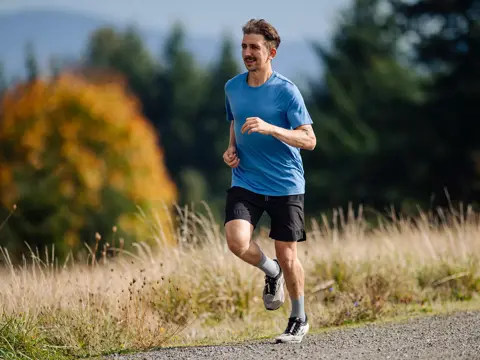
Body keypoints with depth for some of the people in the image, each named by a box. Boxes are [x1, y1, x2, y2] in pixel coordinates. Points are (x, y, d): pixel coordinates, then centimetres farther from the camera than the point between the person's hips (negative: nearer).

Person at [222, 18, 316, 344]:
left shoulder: (286, 90, -11)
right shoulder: (232, 88, 5)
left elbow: (309, 140, -14)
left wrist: (269, 128, -28)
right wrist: (232, 148, 4)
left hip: (285, 185, -3)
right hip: (245, 182, 3)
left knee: (287, 256, 1)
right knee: (237, 240, -21)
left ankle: (299, 320, 25)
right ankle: (271, 272, 12)